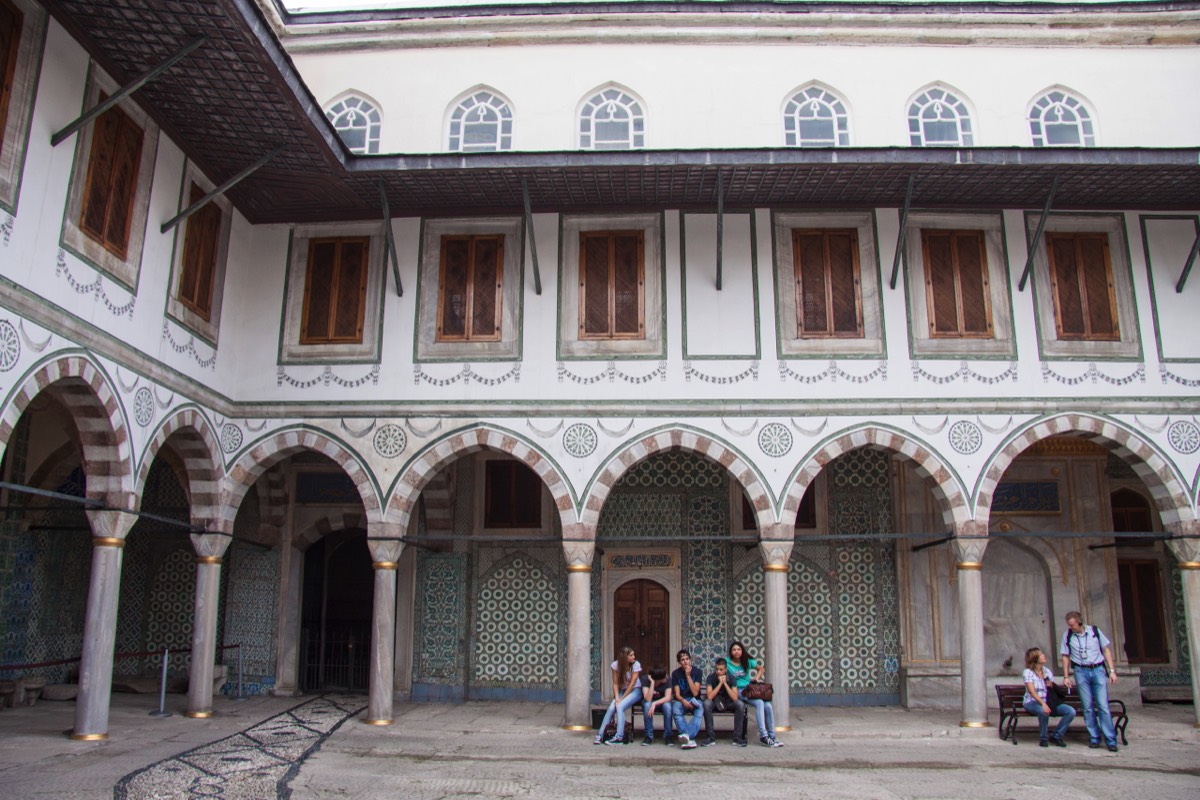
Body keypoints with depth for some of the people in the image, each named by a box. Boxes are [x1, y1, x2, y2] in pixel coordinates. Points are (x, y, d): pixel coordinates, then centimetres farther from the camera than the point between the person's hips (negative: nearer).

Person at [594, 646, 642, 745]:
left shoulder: (636, 665, -16)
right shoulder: (616, 665, -9)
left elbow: (632, 684, -17)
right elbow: (615, 683, -7)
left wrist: (621, 699, -18)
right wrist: (617, 698, -21)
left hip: (634, 691, -3)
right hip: (621, 690, 3)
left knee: (619, 706, -28)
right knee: (611, 708, -21)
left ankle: (619, 737, -28)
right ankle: (600, 735, -15)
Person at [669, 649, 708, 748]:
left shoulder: (697, 671, -3)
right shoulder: (675, 673, 0)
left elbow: (695, 693, -10)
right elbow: (677, 694, -3)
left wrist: (688, 675, -16)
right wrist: (683, 701, -26)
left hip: (695, 699, 0)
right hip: (681, 700, 1)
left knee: (700, 710, -36)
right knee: (676, 711, -34)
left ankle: (687, 735, -50)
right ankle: (690, 739, -43)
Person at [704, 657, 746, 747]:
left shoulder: (731, 678, -12)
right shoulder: (711, 677, -15)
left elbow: (735, 698, -23)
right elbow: (709, 697, -25)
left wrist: (725, 683, -27)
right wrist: (720, 683, -29)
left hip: (728, 703, 1)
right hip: (715, 703, -1)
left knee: (740, 704, -29)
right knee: (706, 703, -33)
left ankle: (737, 737, -22)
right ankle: (711, 737, -25)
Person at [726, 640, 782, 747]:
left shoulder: (748, 661, 8)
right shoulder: (727, 662, -2)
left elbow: (760, 668, 23)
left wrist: (757, 678, 9)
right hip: (738, 691, -5)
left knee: (768, 706, -20)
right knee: (759, 703, -30)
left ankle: (771, 736, -7)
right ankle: (763, 736, -27)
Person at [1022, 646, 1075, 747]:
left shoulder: (1047, 671, 13)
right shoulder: (1028, 672, -6)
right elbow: (1032, 692, -20)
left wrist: (1051, 686, -6)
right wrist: (1043, 703, -35)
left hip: (1048, 701, 6)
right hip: (1032, 703, -6)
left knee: (1071, 711, -15)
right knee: (1044, 711, -39)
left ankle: (1056, 737, -3)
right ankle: (1043, 739, -17)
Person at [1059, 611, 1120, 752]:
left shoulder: (1094, 631, -2)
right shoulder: (1067, 635, 1)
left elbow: (1106, 649, 6)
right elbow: (1065, 656, 8)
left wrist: (1112, 670, 2)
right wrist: (1066, 676, 6)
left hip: (1098, 670, -1)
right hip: (1081, 672, 1)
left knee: (1103, 706, -6)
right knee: (1088, 707, 3)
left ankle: (1111, 740, -1)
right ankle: (1094, 738, 11)